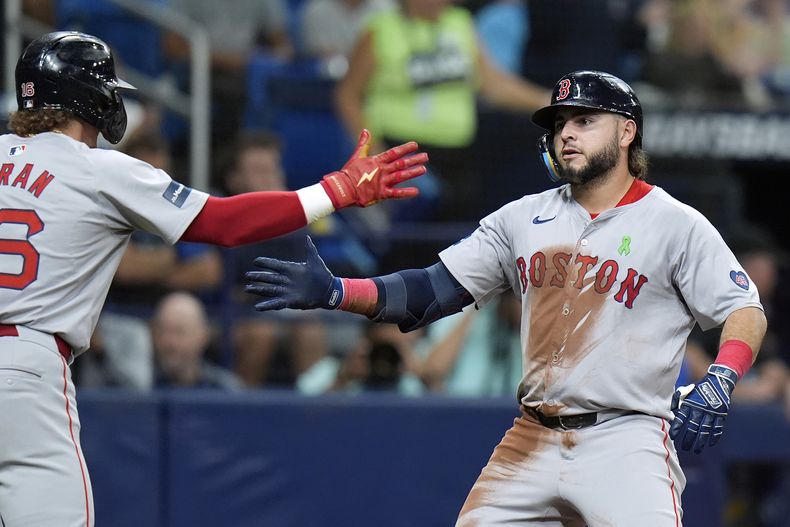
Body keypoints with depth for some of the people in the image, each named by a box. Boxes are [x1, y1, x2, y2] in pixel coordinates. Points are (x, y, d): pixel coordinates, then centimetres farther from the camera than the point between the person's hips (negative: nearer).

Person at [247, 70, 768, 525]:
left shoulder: (677, 225, -1)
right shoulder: (525, 218, 12)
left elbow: (747, 312, -4)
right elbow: (432, 291, 8)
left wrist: (717, 383, -24)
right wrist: (332, 291, -6)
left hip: (625, 441, -5)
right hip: (533, 439, 5)